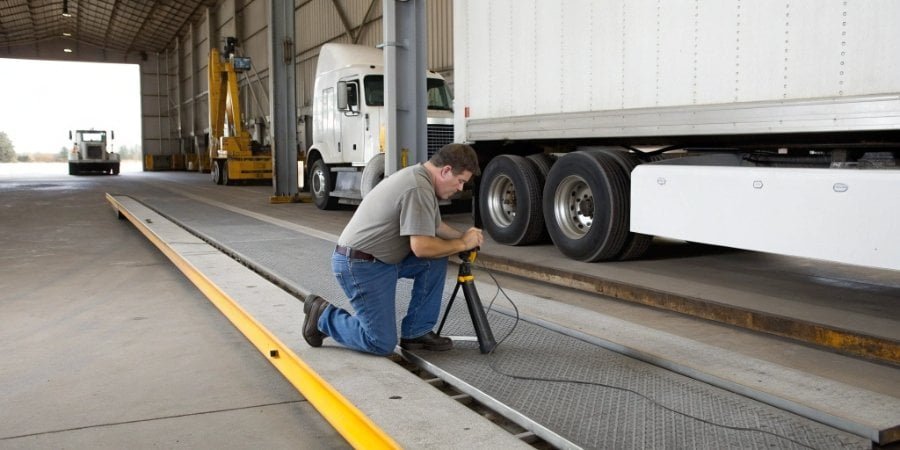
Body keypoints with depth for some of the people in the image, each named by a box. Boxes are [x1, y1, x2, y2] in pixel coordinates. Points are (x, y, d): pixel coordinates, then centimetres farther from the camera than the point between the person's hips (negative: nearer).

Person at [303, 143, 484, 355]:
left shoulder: (419, 178, 10)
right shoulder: (419, 188, -23)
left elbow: (434, 227, 21)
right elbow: (422, 247, -26)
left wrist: (464, 236, 3)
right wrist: (462, 244, -11)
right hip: (360, 265, -10)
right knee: (382, 344, -7)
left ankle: (417, 332, 10)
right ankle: (322, 316, 11)